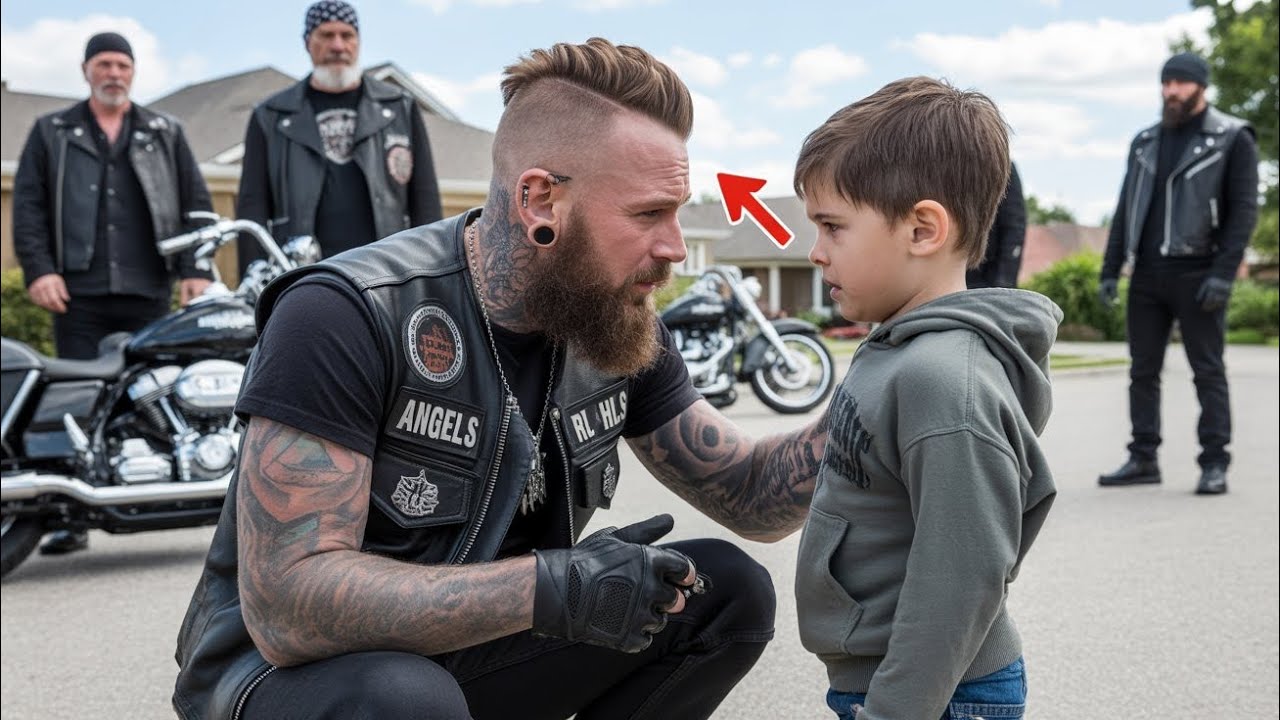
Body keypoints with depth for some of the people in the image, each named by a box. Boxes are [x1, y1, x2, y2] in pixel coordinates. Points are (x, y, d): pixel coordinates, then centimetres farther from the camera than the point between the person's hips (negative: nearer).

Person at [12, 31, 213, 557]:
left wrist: (195, 270, 1)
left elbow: (196, 204, 12)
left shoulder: (165, 134, 16)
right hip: (79, 295, 0)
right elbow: (28, 205, 9)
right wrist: (38, 269, -4)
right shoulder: (51, 133, 15)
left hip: (149, 294, 1)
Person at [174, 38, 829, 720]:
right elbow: (285, 606, -31)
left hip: (471, 651, 7)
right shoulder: (346, 317, -25)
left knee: (727, 592, -6)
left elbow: (751, 498, 4)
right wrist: (549, 587, -35)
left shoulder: (620, 325, -5)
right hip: (282, 662, -6)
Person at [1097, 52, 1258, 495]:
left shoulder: (1232, 139, -2)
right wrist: (1110, 270, 8)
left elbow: (1244, 210, -8)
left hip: (1197, 274, -5)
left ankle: (1214, 465, 2)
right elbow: (1125, 210, 15)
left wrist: (1223, 274, -17)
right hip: (1147, 275, 5)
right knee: (1143, 371, 5)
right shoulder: (1146, 142, 14)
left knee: (1208, 371, -2)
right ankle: (1143, 459, 11)